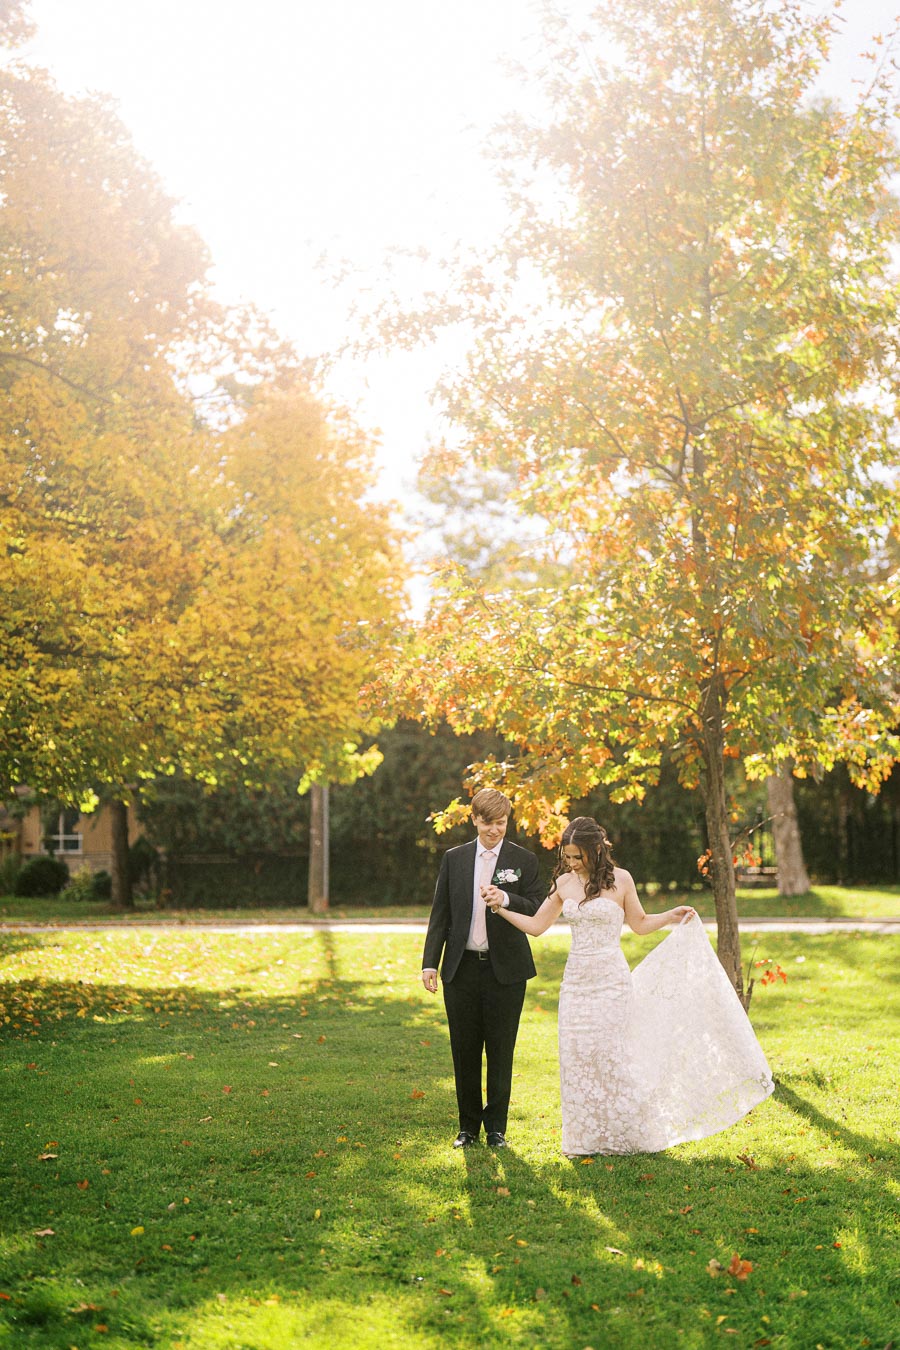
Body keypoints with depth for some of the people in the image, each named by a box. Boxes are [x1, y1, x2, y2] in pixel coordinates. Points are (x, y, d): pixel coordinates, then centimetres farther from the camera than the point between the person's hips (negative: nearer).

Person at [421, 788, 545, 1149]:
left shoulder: (524, 860, 0)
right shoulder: (454, 859, 6)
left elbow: (538, 912, -6)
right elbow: (440, 913, 8)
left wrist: (506, 900, -24)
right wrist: (430, 962, 1)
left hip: (505, 970, -2)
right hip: (461, 968, 2)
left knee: (500, 1052, 6)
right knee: (464, 1051, 8)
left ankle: (496, 1127, 19)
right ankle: (468, 1125, 22)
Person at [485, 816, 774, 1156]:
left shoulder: (619, 879, -5)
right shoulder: (563, 883, 4)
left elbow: (639, 923, 7)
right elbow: (536, 925, 10)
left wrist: (670, 916, -7)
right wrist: (501, 907, 1)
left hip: (611, 982, -4)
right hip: (576, 982, 4)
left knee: (612, 1057, -1)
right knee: (577, 1059, 4)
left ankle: (626, 1136, 16)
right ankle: (586, 1140, 16)